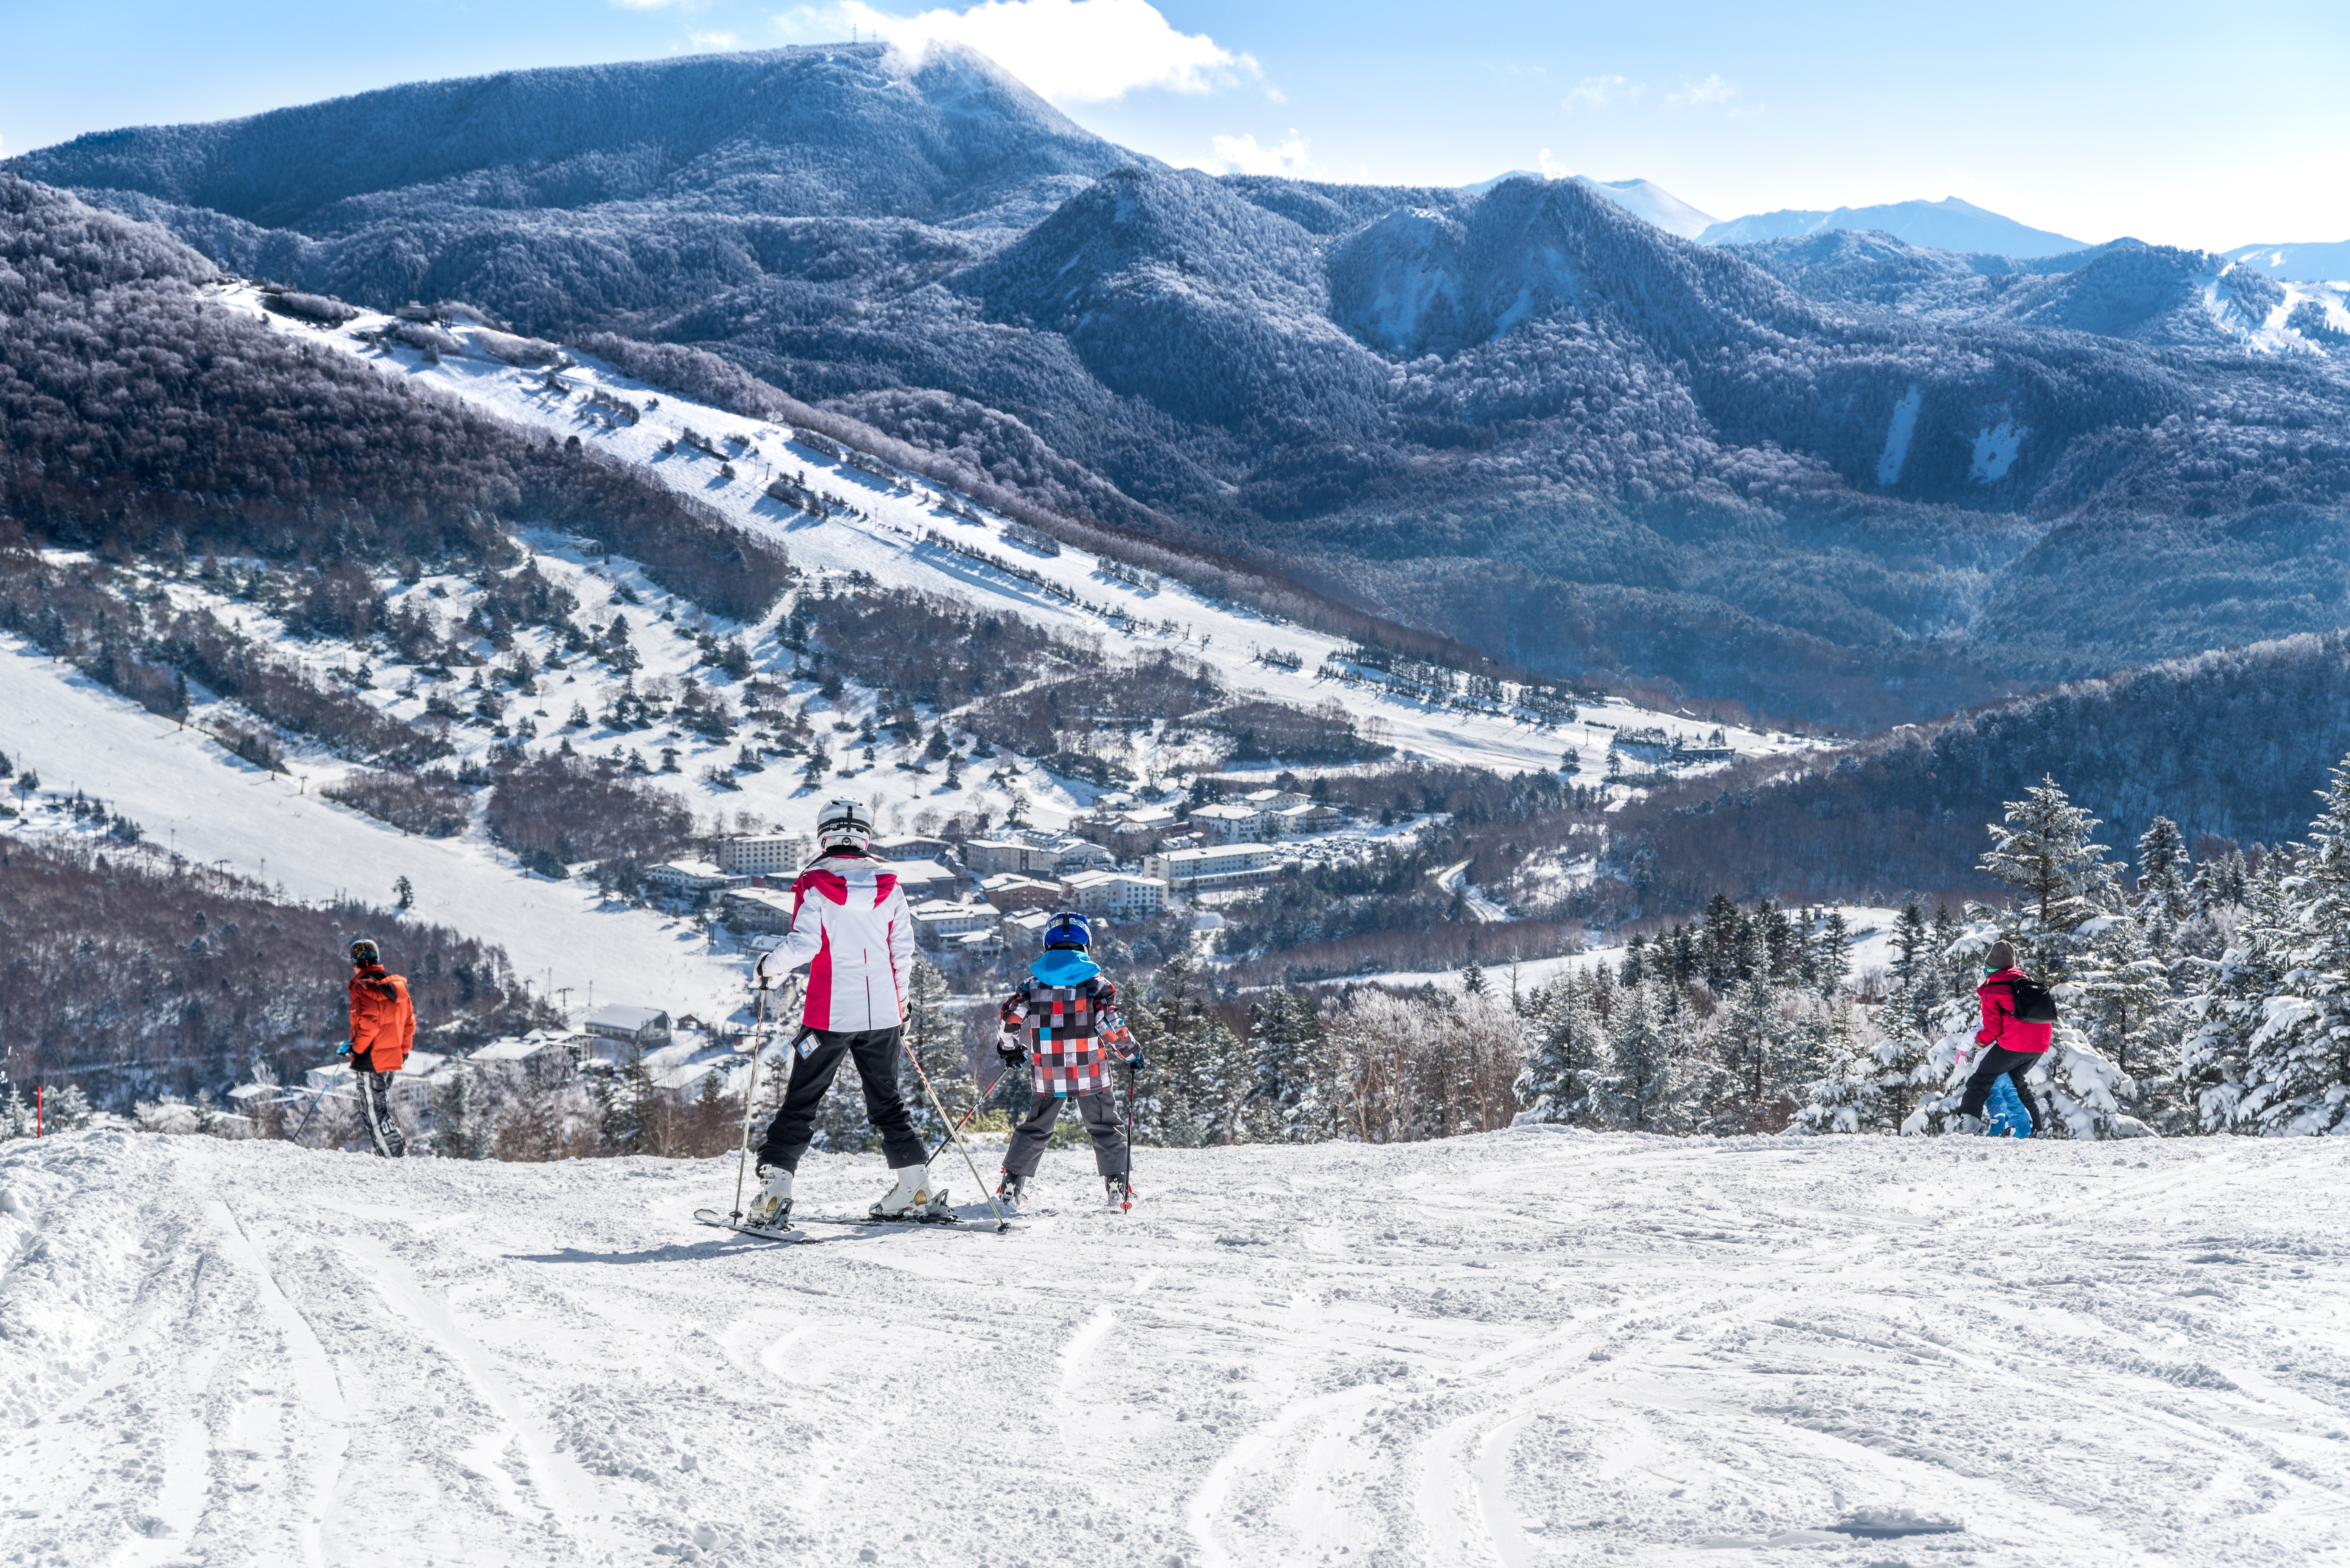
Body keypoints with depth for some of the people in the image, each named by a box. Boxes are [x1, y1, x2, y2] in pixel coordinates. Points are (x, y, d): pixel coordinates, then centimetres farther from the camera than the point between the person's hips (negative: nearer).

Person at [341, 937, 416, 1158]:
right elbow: (409, 1021, 15)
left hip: (371, 1060, -8)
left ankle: (395, 1157, -6)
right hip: (393, 1058, 8)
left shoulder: (363, 987, -13)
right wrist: (404, 1050, 22)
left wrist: (355, 1047, -12)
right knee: (382, 1109, 18)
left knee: (374, 1113, -3)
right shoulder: (397, 985, 11)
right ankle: (401, 1148, 16)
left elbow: (369, 1023, -23)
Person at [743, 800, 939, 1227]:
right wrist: (899, 1001, 22)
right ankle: (916, 1189, 14)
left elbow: (804, 944, -15)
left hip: (830, 1013, -3)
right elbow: (903, 950, 8)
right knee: (887, 1101, 16)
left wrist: (769, 964, 4)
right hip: (882, 1012, 3)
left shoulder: (814, 884, -7)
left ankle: (774, 1190, -3)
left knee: (801, 1103, 4)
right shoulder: (888, 885, 4)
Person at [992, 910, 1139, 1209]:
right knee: (1106, 1129, 10)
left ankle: (1012, 1184, 14)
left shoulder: (1034, 981, 2)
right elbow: (1109, 1026, -13)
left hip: (1048, 1074, 2)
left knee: (1035, 1129, 18)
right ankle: (1118, 1187, 1)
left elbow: (1010, 1016, -1)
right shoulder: (1095, 981, -6)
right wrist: (1132, 1053, 2)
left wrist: (1009, 1049, 17)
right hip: (1090, 1072, -2)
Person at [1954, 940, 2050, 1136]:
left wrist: (1980, 1039, 19)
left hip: (2015, 1043, -7)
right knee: (2016, 1078, 27)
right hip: (2041, 1043, 7)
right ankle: (2036, 1125, 24)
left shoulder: (1991, 991, 1)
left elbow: (1993, 1030, -2)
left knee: (1982, 1078, 3)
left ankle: (1969, 1118, -13)